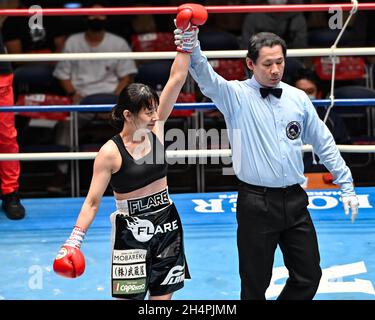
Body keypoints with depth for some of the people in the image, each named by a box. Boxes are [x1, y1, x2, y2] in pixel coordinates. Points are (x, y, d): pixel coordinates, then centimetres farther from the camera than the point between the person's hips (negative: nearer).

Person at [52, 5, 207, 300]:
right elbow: (92, 202, -12)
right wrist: (74, 240, -20)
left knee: (163, 296, 10)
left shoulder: (155, 129, -2)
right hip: (131, 230, -5)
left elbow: (177, 80, -5)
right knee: (129, 296, -2)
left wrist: (188, 40, -13)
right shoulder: (110, 153, -14)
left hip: (166, 223, 5)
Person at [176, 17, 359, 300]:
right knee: (255, 284, 5)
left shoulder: (298, 98, 7)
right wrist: (193, 50, -45)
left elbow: (324, 144, 14)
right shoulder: (237, 96, -5)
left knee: (309, 277, 9)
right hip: (256, 204, -4)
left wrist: (347, 186, 13)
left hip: (295, 201, 4)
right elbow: (207, 80, -25)